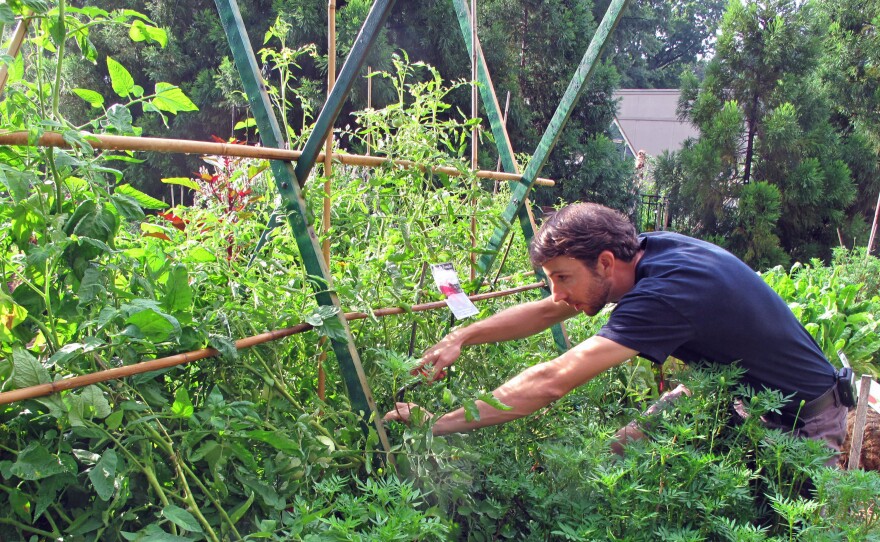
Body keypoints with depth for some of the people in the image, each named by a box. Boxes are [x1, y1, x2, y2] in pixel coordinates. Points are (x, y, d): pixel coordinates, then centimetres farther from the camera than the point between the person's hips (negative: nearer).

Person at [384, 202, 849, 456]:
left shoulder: (666, 292, -37)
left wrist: (438, 424, -40)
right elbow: (544, 312, -4)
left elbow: (551, 383, -43)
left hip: (805, 423, -7)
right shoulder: (643, 251, -12)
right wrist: (462, 337, -14)